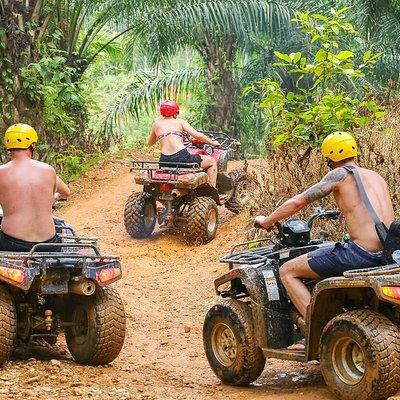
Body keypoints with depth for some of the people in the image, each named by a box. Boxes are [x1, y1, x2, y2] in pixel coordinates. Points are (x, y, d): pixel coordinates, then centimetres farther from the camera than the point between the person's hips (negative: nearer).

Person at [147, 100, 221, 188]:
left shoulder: (157, 124, 17)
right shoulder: (180, 122, 8)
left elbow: (149, 143, 31)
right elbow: (197, 135, -2)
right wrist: (213, 143, 12)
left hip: (164, 161, 4)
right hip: (182, 158, -4)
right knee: (212, 161, 18)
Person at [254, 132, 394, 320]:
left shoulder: (341, 174, -3)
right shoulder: (376, 177, 17)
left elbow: (298, 202, -1)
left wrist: (266, 221, 12)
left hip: (362, 255, -8)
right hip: (387, 254, 8)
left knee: (287, 271, 2)